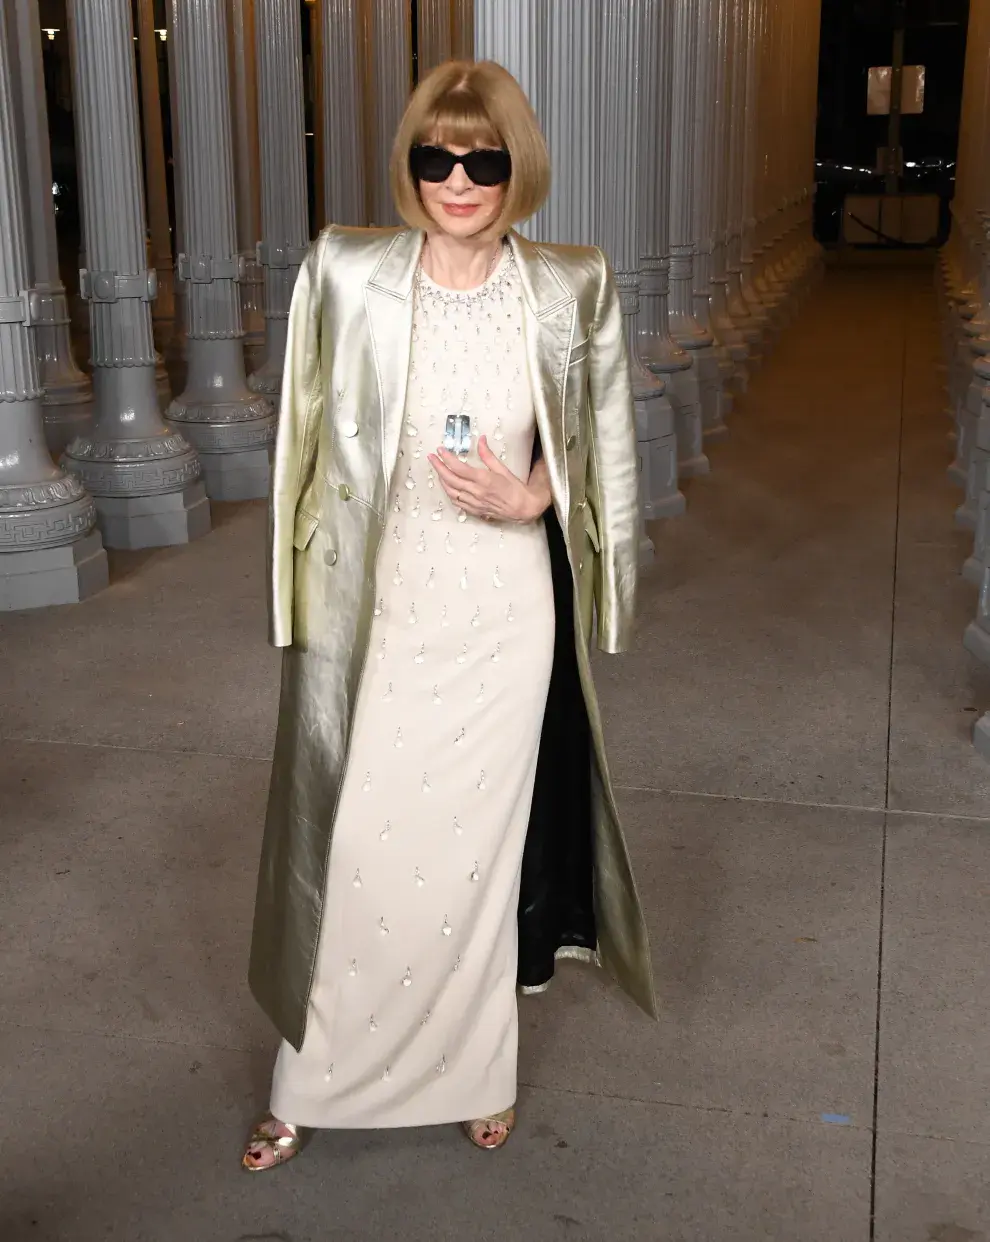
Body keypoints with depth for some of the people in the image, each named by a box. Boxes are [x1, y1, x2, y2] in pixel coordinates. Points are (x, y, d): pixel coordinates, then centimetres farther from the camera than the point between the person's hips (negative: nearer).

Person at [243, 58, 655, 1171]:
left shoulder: (570, 290, -3)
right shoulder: (348, 274, -6)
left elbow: (602, 450, 8)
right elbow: (315, 442, 2)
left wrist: (529, 498, -12)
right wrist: (311, 595, 1)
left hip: (506, 609, 1)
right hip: (383, 606, 0)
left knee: (480, 840, 12)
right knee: (359, 845, 6)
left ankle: (475, 1072, 34)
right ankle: (311, 1085, 27)